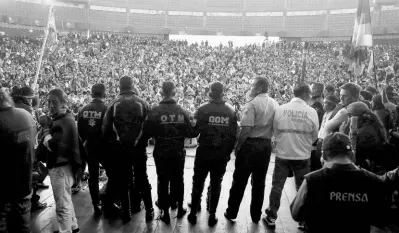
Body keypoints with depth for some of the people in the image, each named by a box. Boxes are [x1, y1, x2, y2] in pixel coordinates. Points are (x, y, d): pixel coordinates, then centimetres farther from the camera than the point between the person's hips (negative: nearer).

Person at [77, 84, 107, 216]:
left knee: (93, 177, 13)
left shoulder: (83, 110, -1)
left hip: (90, 148, 4)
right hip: (104, 148, -4)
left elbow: (79, 130, 4)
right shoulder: (106, 109, -16)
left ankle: (96, 206, 20)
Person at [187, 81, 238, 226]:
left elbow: (195, 130, -12)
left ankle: (193, 214, 25)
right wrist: (228, 152, 7)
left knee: (198, 184, 14)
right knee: (216, 185, 16)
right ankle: (212, 216, 25)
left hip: (204, 152, -2)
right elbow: (234, 135, -4)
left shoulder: (203, 109, -12)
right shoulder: (231, 111, -5)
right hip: (222, 154, 2)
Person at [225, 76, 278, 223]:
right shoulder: (275, 104, 5)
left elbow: (246, 129, -19)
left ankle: (232, 212, 20)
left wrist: (238, 146, -10)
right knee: (259, 182, 15)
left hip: (250, 144, -5)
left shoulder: (253, 104, -14)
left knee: (239, 181, 8)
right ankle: (256, 215, 26)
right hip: (266, 145, 6)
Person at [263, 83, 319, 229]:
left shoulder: (280, 109, -9)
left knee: (277, 187, 14)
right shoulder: (311, 112, -9)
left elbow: (275, 131, -1)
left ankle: (271, 218, 23)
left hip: (282, 154, 1)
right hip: (303, 156, 0)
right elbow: (314, 136, 0)